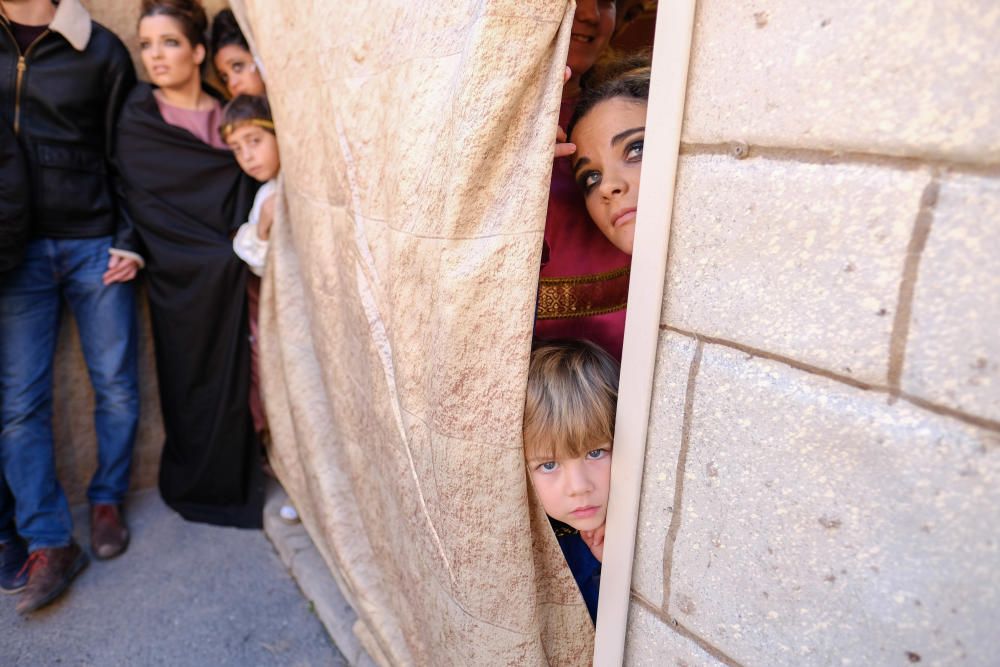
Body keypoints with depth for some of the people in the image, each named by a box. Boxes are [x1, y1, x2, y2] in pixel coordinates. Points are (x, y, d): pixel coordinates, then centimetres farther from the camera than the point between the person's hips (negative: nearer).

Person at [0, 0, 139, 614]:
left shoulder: (101, 50, 2)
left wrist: (130, 240, -5)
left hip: (95, 246, -2)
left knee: (117, 386, 5)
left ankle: (108, 501, 26)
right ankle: (50, 544, 11)